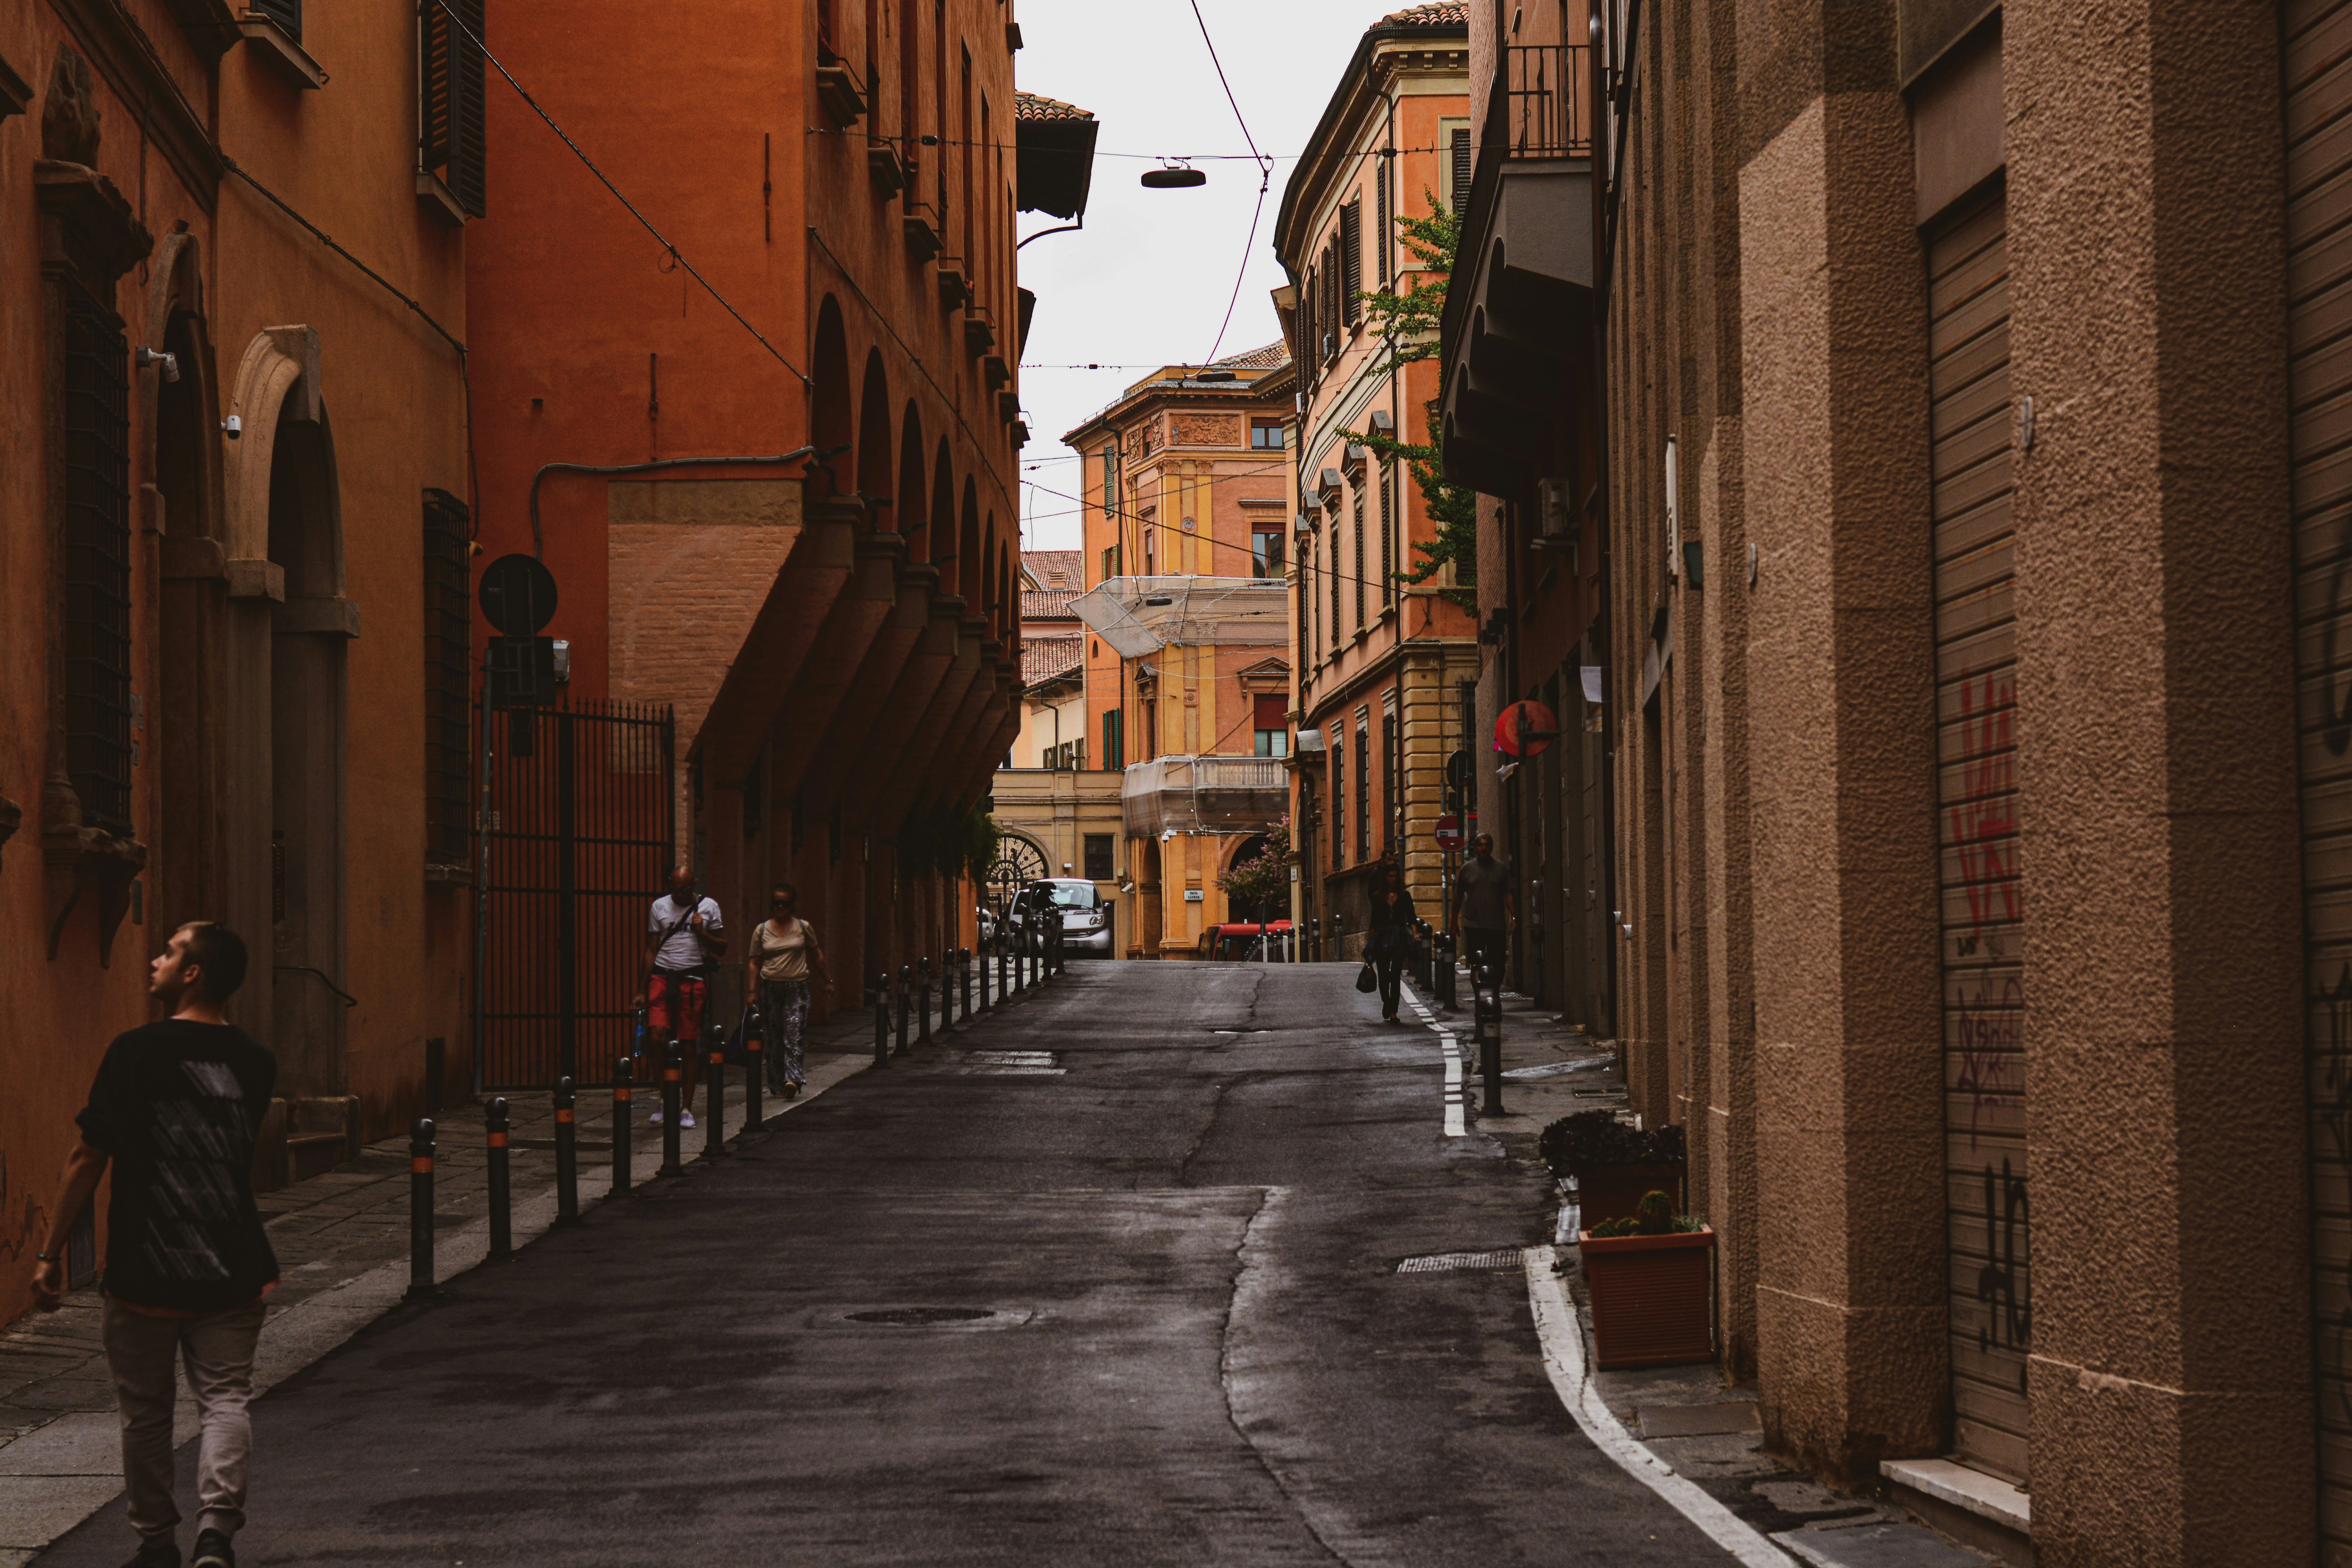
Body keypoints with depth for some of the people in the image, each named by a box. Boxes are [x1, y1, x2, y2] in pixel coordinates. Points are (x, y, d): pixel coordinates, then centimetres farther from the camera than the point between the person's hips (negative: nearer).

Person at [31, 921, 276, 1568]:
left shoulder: (135, 1053, -8)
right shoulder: (254, 1061, 5)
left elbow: (89, 1159, -6)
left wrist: (51, 1252, 0)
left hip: (146, 1270, -3)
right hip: (230, 1267, 3)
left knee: (146, 1413, 11)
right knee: (224, 1399, 5)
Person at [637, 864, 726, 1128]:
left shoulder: (708, 907, 6)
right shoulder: (660, 907, 9)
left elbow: (722, 947, 11)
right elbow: (651, 950, 12)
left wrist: (702, 933, -8)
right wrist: (643, 990, 9)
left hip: (693, 981, 0)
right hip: (662, 978, 0)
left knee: (690, 1045, 1)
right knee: (658, 1036, -16)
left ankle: (686, 1108, 11)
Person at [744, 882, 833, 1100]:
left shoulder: (804, 928, 5)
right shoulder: (761, 931, 6)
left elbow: (817, 955, 15)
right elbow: (753, 962, 7)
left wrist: (828, 981, 16)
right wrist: (751, 992, 0)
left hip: (797, 987, -2)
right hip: (770, 987, 2)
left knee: (793, 1035, -14)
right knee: (774, 1038, 3)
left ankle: (792, 1079, -22)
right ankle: (777, 1082, 10)